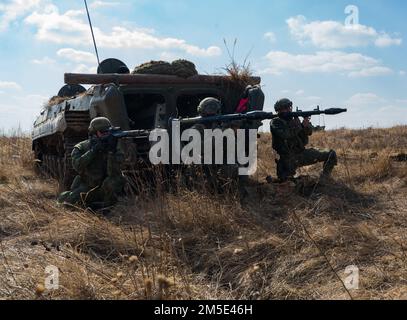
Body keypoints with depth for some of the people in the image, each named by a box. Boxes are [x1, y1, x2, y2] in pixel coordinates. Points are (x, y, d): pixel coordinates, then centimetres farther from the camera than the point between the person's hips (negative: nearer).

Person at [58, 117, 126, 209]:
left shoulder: (115, 150, -11)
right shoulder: (81, 148, -7)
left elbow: (113, 173, -25)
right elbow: (78, 166, -26)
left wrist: (112, 151, -35)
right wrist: (93, 150, -33)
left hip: (104, 190, -2)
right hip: (85, 190, 2)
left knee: (116, 179, -32)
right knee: (63, 199, -22)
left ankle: (108, 205, -8)